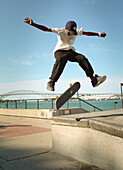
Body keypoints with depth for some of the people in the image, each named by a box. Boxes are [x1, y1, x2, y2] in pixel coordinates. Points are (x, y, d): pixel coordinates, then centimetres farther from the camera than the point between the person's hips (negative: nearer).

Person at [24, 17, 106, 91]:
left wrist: (99, 34, 15)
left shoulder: (77, 32, -1)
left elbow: (87, 33, 13)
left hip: (70, 51, 4)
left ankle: (93, 79, -25)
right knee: (62, 59, -39)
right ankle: (51, 82, -44)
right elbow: (45, 29, -20)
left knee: (82, 58, -23)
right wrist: (33, 24, -32)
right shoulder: (60, 31, -14)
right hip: (59, 51, -4)